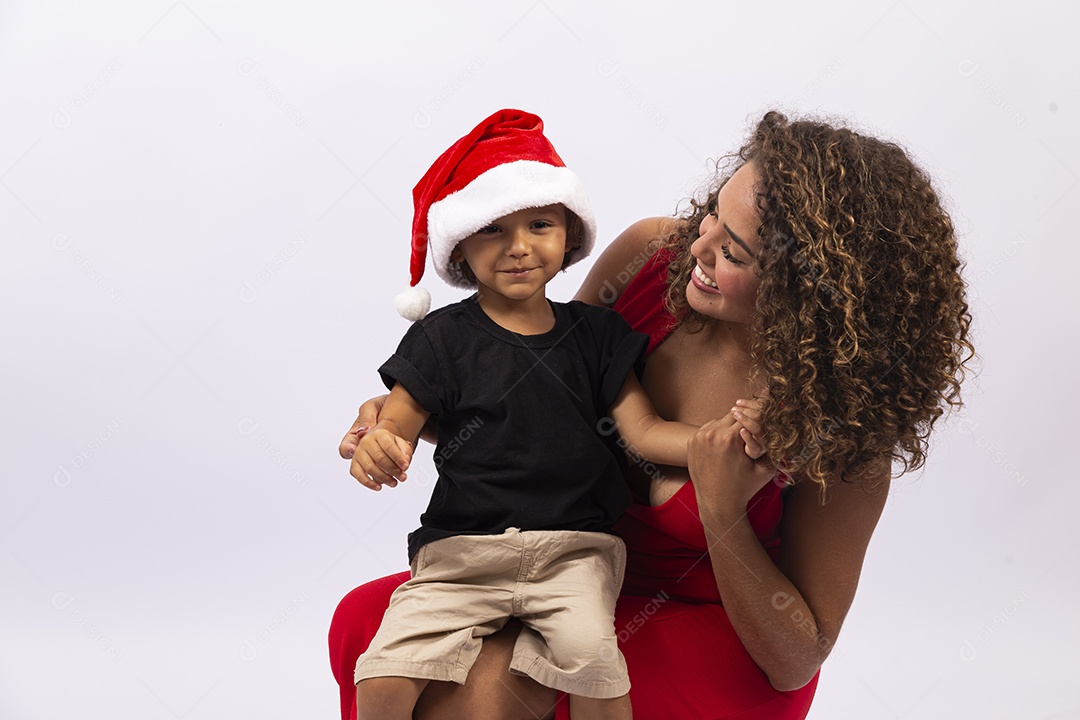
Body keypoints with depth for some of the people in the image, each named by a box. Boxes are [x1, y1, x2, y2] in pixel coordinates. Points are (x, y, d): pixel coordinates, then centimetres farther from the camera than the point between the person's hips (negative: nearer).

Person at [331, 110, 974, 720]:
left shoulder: (845, 425, -26)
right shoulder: (655, 254, -16)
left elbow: (793, 662, -19)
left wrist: (723, 514, -34)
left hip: (725, 645, -5)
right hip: (597, 572, 6)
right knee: (367, 620, -9)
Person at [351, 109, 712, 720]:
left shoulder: (596, 334, 10)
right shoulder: (444, 337, 4)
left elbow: (644, 431, 5)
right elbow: (397, 426, 1)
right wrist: (375, 449, -25)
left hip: (574, 548, 1)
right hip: (461, 552, 0)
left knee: (591, 654, -28)